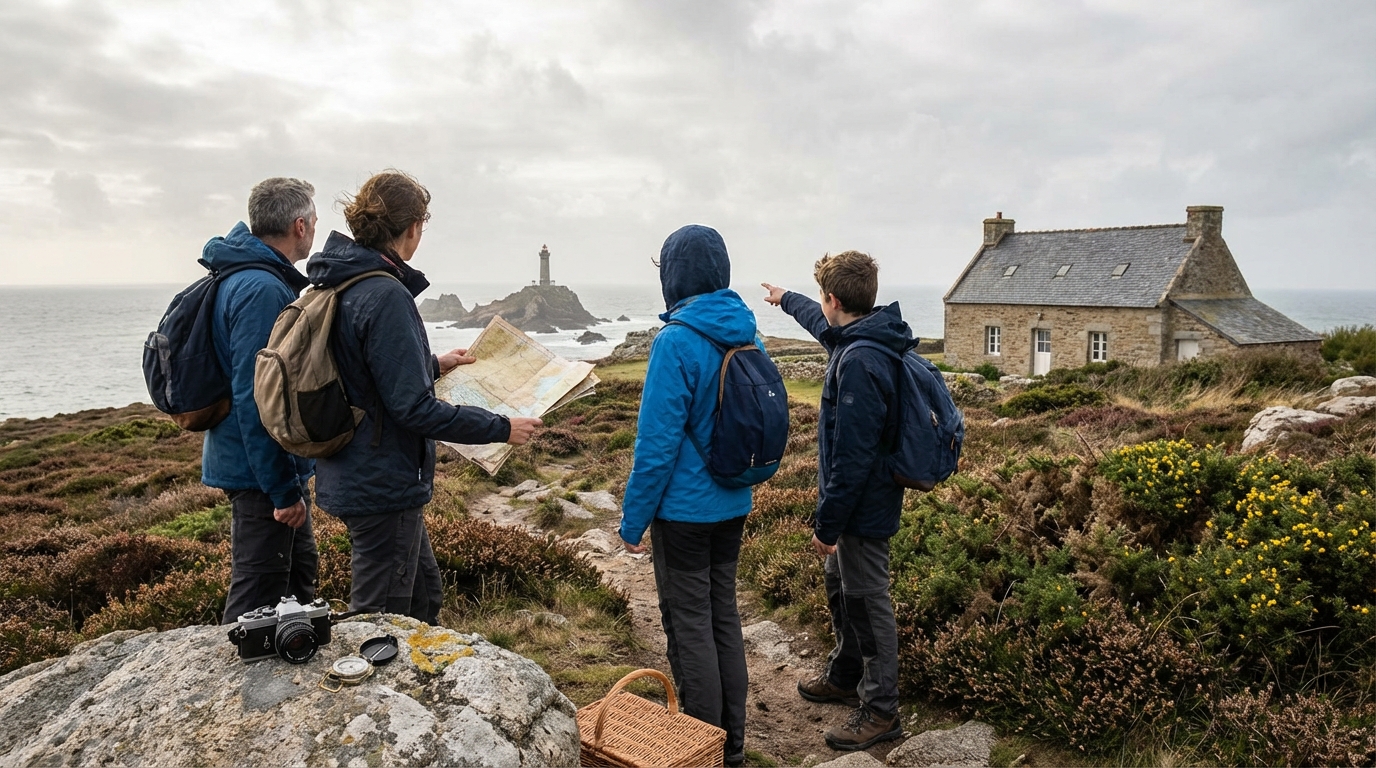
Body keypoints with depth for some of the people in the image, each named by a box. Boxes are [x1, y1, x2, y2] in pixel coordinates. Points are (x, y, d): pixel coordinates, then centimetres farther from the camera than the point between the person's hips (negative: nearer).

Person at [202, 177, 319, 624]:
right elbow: (254, 397, -26)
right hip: (262, 472, -11)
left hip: (281, 467, 11)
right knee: (257, 602, 1)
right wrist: (283, 489, -22)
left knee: (299, 575, 22)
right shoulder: (262, 289, -22)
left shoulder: (252, 279, 10)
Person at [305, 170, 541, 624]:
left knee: (423, 596, 25)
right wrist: (501, 428, -16)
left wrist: (433, 364, 29)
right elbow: (413, 408, -25)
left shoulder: (340, 284, 7)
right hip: (383, 485, -10)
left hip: (350, 478, 10)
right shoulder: (385, 297, -23)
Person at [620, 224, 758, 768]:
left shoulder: (677, 342, -20)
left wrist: (632, 520, -11)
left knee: (690, 627, 5)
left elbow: (657, 442, -20)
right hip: (733, 505, 8)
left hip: (684, 509, -7)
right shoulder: (747, 333, 2)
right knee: (723, 616, 18)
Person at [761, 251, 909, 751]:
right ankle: (844, 677, 42)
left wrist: (827, 524, -21)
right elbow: (824, 325, 30)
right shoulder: (859, 338, 4)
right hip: (864, 499, 11)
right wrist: (785, 299, 47)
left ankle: (880, 712, 18)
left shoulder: (859, 364, -28)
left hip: (862, 507, -10)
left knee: (867, 604, 3)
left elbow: (852, 456, -28)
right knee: (840, 589, 24)